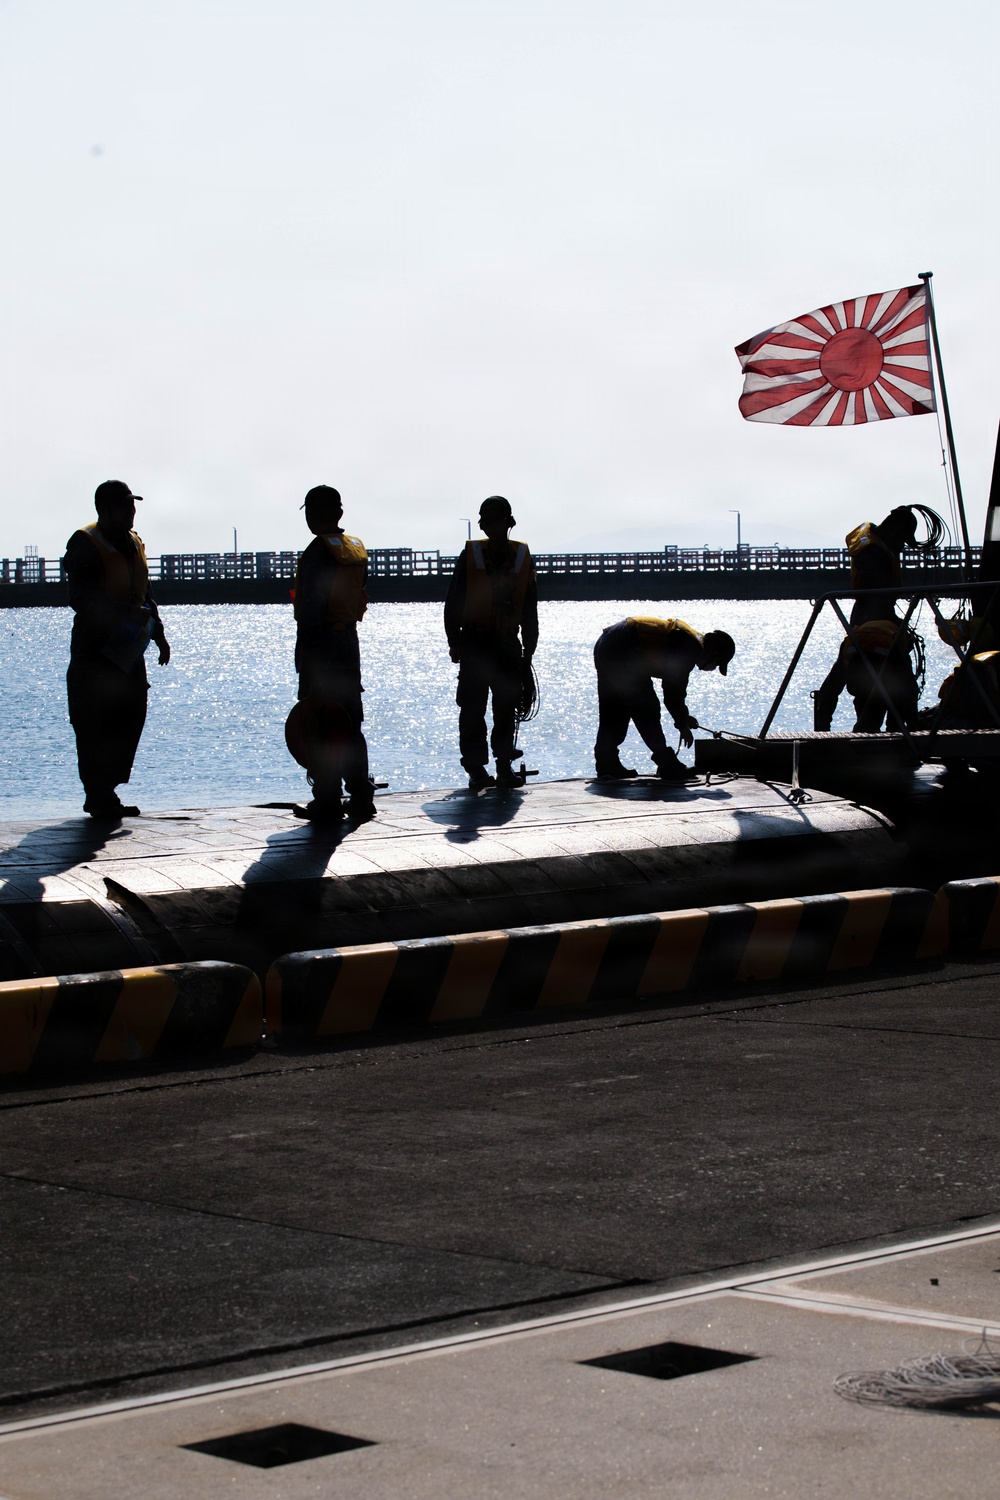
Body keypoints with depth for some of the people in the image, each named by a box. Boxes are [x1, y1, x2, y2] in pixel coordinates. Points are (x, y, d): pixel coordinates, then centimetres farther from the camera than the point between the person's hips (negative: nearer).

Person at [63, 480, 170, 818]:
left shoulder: (133, 543, 14)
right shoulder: (85, 545, -11)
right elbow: (81, 599, -22)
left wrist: (158, 634, 21)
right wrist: (126, 612, -31)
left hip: (128, 648, 8)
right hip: (94, 652, -8)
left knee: (131, 716, 6)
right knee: (95, 725, -6)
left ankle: (104, 793, 15)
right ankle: (100, 798, -1)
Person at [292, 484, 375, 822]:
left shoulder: (317, 552, -14)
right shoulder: (357, 550, 10)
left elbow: (310, 609, -17)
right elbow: (360, 596, 12)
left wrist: (303, 653, -15)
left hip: (321, 642, -8)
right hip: (350, 641, 8)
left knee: (320, 727, -3)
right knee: (351, 723, 13)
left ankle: (328, 802, -3)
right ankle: (360, 797, 14)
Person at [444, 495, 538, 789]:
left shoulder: (523, 558, 5)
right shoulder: (470, 556, -1)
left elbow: (530, 610, 11)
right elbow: (453, 602, 2)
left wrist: (528, 649, 9)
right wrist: (455, 643, -2)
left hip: (508, 644, 2)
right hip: (474, 643, -2)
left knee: (507, 708, 3)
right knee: (473, 709, -3)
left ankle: (504, 765, 11)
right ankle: (476, 768, 2)